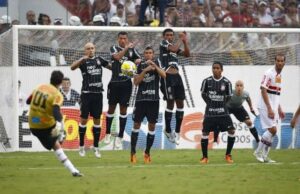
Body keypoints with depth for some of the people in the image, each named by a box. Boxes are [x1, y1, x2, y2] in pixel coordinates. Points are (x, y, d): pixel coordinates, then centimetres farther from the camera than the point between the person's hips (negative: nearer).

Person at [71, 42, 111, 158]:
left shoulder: (99, 60, 10)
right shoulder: (83, 61, -2)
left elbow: (111, 66, 25)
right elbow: (72, 67, -21)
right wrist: (82, 59, -36)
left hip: (98, 93, 4)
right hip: (86, 93, -3)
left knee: (97, 120, 6)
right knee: (84, 119, -1)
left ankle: (96, 147, 12)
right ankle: (81, 146, 9)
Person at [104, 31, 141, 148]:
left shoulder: (132, 50, 6)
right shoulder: (114, 48, -1)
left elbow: (139, 59, 14)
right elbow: (117, 56, -20)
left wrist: (135, 62, -9)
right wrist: (127, 47, -31)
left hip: (126, 83, 1)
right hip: (114, 82, -1)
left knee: (123, 109, 1)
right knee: (111, 108, 7)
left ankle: (120, 137, 5)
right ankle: (108, 133, 24)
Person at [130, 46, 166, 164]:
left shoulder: (156, 63, 3)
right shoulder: (140, 65, 4)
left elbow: (164, 75, -11)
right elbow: (136, 82, -3)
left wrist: (154, 65, -22)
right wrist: (145, 70, -13)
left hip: (153, 99, 0)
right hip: (141, 98, 0)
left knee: (152, 125, 2)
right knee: (137, 124, -1)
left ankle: (147, 153, 11)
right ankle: (133, 152, 5)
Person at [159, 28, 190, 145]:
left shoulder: (175, 46, 19)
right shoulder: (163, 43, 1)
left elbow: (187, 54, 14)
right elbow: (173, 49, -15)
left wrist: (185, 41, 6)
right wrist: (180, 39, -2)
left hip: (176, 76, 6)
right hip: (168, 77, -6)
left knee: (180, 103, 2)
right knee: (170, 103, -6)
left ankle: (177, 132, 8)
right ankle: (168, 130, 6)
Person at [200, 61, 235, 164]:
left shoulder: (226, 82, -5)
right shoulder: (207, 81, -5)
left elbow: (229, 96, 7)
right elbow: (203, 94, 7)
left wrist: (222, 104, 1)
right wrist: (210, 103, 1)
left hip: (223, 111, 0)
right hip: (210, 112, 0)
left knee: (231, 131, -9)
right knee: (205, 132, -4)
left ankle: (228, 155, 7)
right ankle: (205, 157, 10)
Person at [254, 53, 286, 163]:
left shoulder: (279, 75, 13)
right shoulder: (269, 74, -13)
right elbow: (263, 91, -18)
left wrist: (279, 109, 19)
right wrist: (269, 109, -23)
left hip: (274, 108, 8)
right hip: (265, 107, -8)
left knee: (272, 131, 6)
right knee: (272, 130, -14)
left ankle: (265, 156, 12)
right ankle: (258, 152, -2)